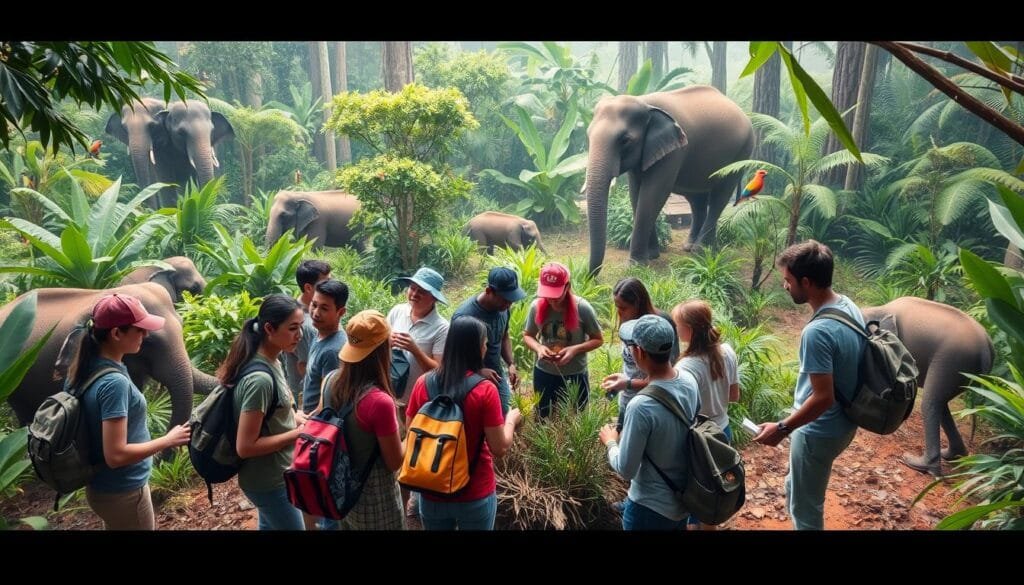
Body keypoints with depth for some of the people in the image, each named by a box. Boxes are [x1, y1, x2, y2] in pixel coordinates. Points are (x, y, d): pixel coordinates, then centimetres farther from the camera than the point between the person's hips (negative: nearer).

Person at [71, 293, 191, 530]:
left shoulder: (87, 368, -1)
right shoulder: (114, 383, -28)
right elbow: (116, 455, -29)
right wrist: (168, 440, -19)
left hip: (102, 486, 8)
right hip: (122, 493, -8)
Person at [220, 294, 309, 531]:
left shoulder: (270, 362, 0)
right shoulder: (260, 378, -29)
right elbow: (245, 446, -27)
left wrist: (293, 416, -2)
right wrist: (298, 433, -22)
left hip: (272, 475, 9)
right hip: (269, 482, -9)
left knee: (270, 526, 26)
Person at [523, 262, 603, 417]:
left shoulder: (582, 308, -18)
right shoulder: (536, 306, -10)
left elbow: (598, 339, -7)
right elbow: (527, 335, 4)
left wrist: (575, 349, -24)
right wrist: (538, 348, -18)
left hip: (575, 376, -2)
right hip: (543, 374, 3)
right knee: (543, 420, 20)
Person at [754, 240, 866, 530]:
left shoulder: (817, 331, -31)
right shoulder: (850, 307, -2)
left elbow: (823, 397, -29)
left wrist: (782, 428, -17)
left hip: (819, 432, -9)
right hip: (843, 422, 9)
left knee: (805, 508, 12)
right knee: (795, 489, 28)